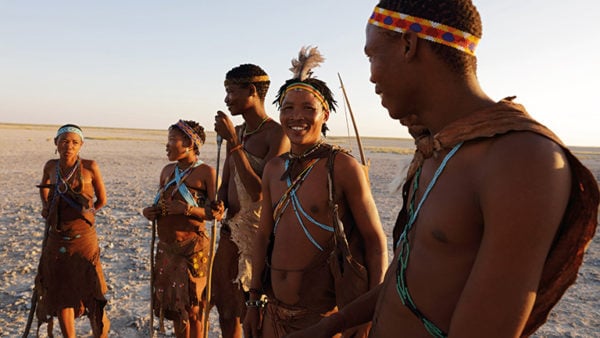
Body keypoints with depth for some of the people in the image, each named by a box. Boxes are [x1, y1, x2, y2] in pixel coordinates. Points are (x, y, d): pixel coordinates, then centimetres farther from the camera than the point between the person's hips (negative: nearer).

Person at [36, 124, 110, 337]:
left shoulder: (90, 167, -9)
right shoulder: (51, 167, 3)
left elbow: (101, 200, 2)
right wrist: (46, 207, 12)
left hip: (84, 240, -4)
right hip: (56, 240, 4)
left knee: (91, 294, 0)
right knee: (61, 294, 12)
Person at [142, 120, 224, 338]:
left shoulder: (206, 172, -11)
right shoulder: (168, 170, 9)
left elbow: (217, 213, -14)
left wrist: (188, 209, -25)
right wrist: (150, 212, 0)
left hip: (192, 248, -6)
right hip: (166, 247, 7)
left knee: (192, 306, 4)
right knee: (172, 303, 16)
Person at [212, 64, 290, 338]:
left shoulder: (277, 134, -17)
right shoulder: (236, 132, 8)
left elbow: (259, 192, -22)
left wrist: (233, 143, -22)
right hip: (231, 227, 7)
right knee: (226, 310, 20)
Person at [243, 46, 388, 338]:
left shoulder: (343, 166, -12)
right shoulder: (274, 168, 4)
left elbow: (375, 241, -11)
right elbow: (264, 234, 10)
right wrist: (254, 300, 11)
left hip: (325, 314, -5)